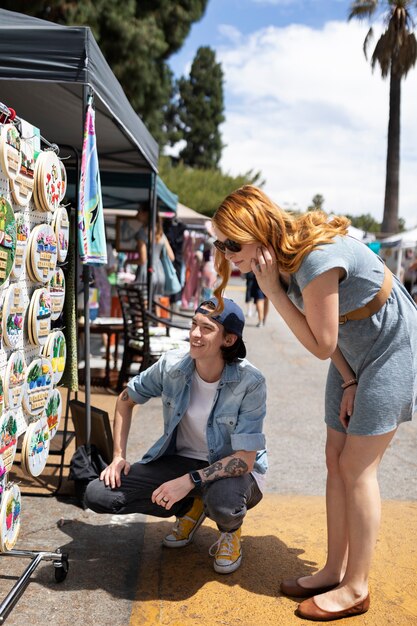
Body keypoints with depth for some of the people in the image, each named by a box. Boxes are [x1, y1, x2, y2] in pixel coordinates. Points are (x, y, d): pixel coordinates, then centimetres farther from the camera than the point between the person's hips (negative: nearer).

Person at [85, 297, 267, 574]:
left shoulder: (250, 382, -24)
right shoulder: (172, 365, -13)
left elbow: (245, 458, -24)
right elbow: (126, 400, 5)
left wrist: (190, 480, -34)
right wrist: (119, 457, -3)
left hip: (232, 468, -4)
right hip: (180, 458, 4)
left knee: (223, 502, -41)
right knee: (98, 495, -12)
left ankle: (231, 531, 1)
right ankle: (190, 508, 11)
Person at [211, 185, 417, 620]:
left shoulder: (316, 260, -33)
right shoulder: (281, 256, -5)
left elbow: (321, 345, -24)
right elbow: (323, 326, 3)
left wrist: (273, 292, -26)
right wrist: (349, 382, -3)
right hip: (352, 351, 9)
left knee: (357, 467, -5)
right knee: (336, 460, 8)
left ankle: (356, 588, 9)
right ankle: (335, 570, 21)